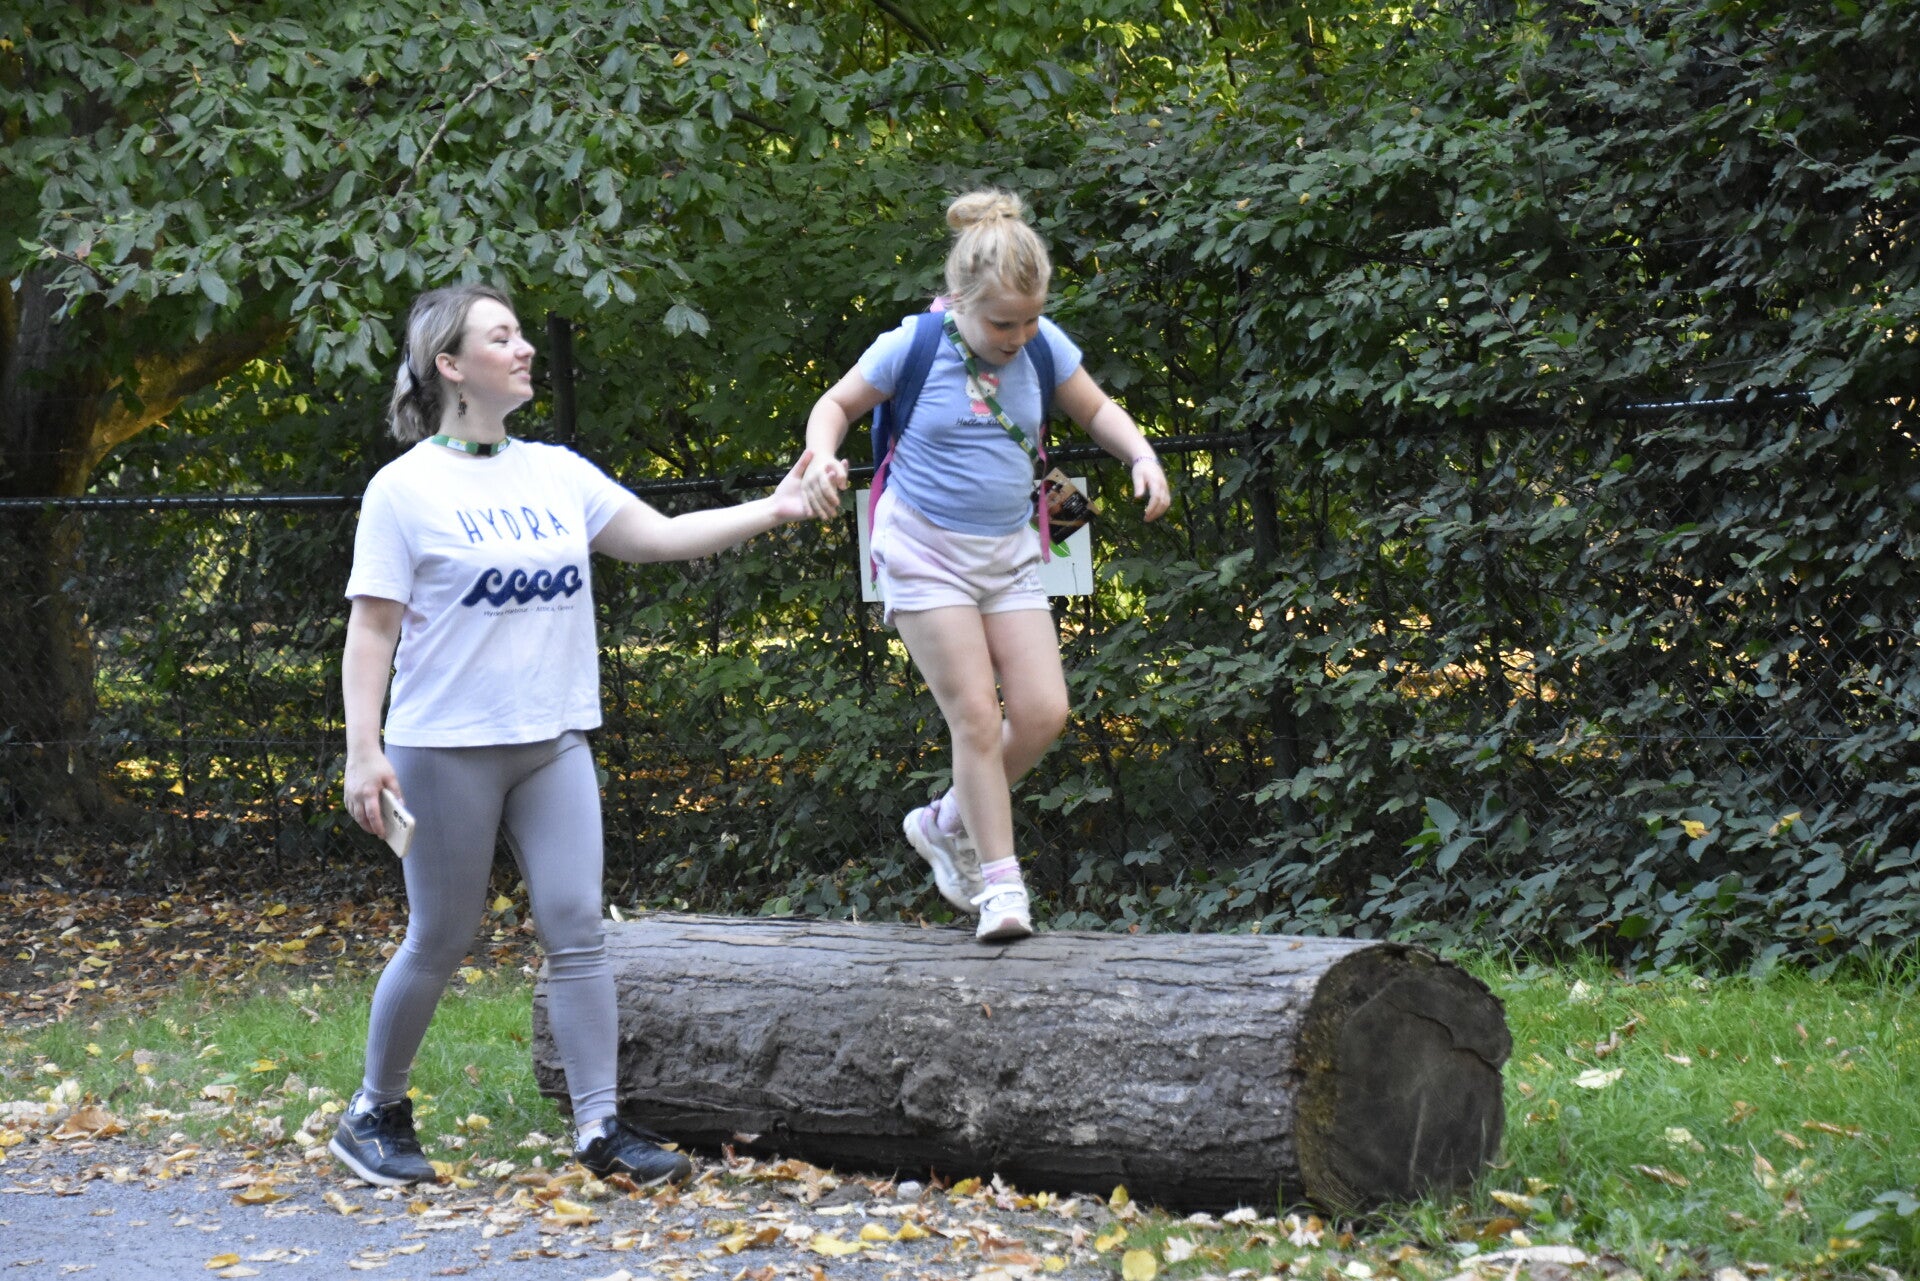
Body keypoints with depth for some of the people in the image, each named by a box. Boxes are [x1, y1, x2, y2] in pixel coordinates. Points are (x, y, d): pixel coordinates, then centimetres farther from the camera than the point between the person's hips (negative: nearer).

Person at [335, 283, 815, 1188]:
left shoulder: (557, 473, 9)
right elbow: (371, 629, -8)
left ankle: (600, 1127, 0)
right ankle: (375, 1112, 21)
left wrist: (770, 511, -4)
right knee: (439, 941, 3)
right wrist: (362, 751, -15)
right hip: (447, 748, -5)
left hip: (553, 741, 5)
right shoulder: (405, 489, -7)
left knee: (576, 926, -2)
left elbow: (659, 536, 7)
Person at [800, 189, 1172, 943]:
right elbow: (836, 404, 2)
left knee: (1043, 713, -4)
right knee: (976, 717, -10)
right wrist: (821, 457, -19)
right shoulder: (912, 346, -14)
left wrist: (1142, 456, -6)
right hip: (926, 550, -4)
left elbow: (1095, 410, 13)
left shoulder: (1042, 344, -4)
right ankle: (1000, 883, -1)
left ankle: (948, 824, 20)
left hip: (1008, 553, 4)